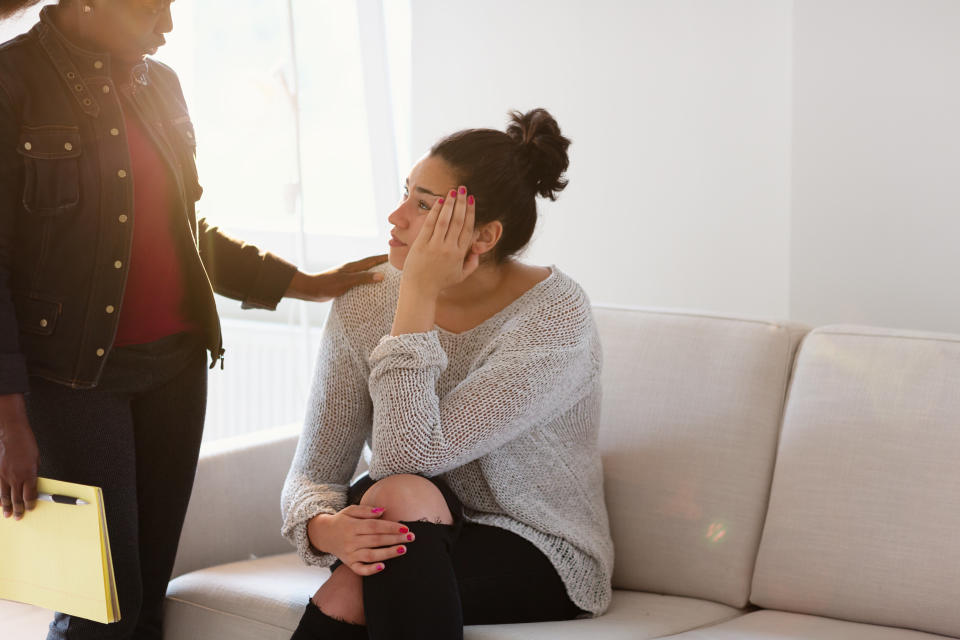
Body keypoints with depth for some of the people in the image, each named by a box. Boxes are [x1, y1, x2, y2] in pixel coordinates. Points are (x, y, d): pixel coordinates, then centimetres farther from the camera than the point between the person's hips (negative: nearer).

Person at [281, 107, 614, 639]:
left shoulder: (555, 316, -20)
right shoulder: (365, 304, -5)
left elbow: (407, 455, -28)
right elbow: (312, 473, -6)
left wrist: (419, 294, -27)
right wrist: (324, 528, -30)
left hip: (541, 558, -4)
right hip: (425, 546, 4)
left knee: (373, 545, -30)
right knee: (401, 495, -32)